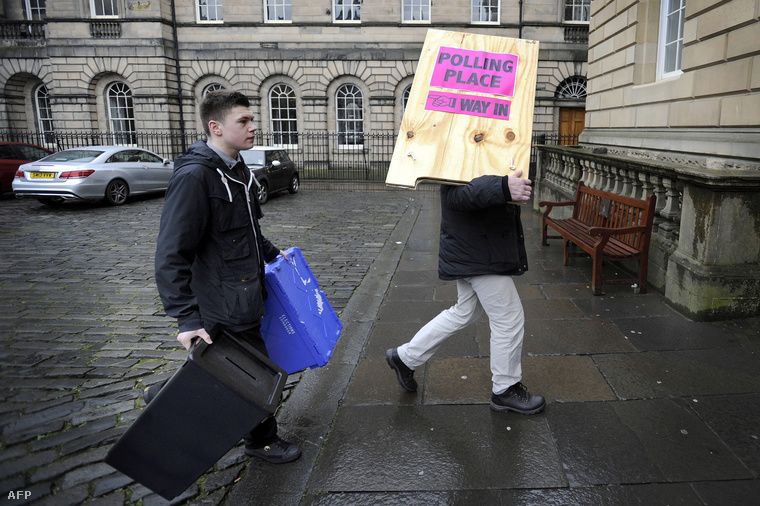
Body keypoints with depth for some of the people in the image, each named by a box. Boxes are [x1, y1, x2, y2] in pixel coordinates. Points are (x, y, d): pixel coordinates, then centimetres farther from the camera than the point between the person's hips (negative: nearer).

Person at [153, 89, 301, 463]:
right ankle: (262, 441, 30)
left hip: (245, 297, 9)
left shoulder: (238, 171, 9)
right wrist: (187, 319, -27)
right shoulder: (193, 177, -21)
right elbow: (171, 257, -23)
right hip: (224, 308, -9)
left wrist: (270, 252, 22)